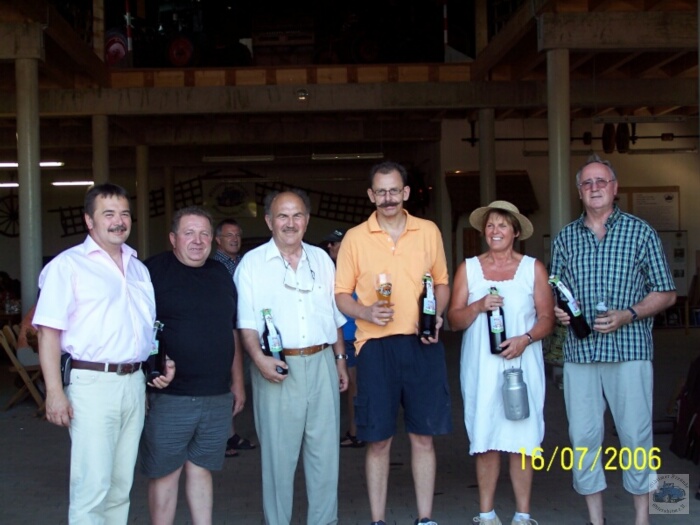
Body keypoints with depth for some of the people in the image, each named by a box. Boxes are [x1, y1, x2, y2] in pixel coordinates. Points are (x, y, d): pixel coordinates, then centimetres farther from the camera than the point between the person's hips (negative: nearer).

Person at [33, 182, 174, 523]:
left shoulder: (138, 268, 17)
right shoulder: (68, 265, -4)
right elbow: (49, 331, -10)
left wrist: (163, 363, 8)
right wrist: (55, 392, -17)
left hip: (134, 382, 6)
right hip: (92, 382, -6)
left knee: (121, 485, 11)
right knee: (93, 486, -8)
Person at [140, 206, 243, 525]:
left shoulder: (221, 275, 13)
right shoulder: (154, 271, -6)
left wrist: (237, 382, 18)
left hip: (217, 397, 5)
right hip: (168, 396, -5)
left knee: (201, 470, 14)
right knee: (165, 474, 4)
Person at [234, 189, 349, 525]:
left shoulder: (321, 259, 13)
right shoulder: (252, 263, 0)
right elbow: (246, 321, -6)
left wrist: (340, 359, 16)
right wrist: (259, 358, -20)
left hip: (322, 363, 4)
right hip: (279, 368, -4)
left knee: (325, 450, 8)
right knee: (278, 453, 3)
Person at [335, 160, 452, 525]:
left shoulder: (429, 232, 7)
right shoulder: (355, 238, 2)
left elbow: (442, 283, 14)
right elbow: (341, 295, 4)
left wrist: (436, 315, -5)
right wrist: (366, 312, -15)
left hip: (422, 345, 1)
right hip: (376, 345, -1)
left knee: (423, 436, 7)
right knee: (378, 440, 4)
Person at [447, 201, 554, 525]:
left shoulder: (533, 268, 7)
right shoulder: (468, 269, 9)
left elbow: (547, 318, 3)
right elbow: (454, 320, 6)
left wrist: (525, 339, -15)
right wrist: (478, 306, -12)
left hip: (522, 364, -1)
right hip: (481, 366, 1)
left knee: (521, 438, -1)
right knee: (486, 438, 0)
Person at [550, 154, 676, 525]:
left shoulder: (640, 232, 4)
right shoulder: (565, 239, 13)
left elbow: (666, 294, 3)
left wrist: (628, 314, -12)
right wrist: (557, 310, -3)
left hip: (629, 349, -3)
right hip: (579, 352, 3)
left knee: (636, 435, -1)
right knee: (583, 437, 4)